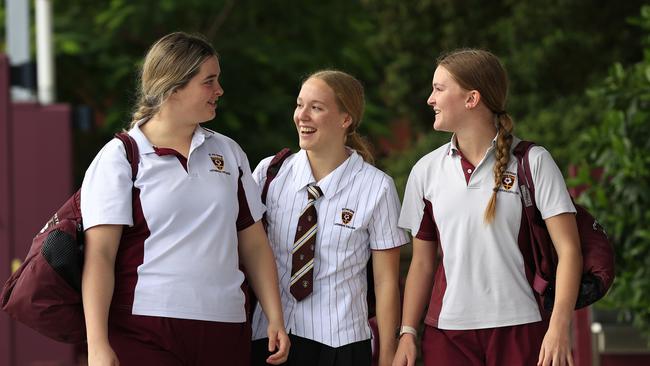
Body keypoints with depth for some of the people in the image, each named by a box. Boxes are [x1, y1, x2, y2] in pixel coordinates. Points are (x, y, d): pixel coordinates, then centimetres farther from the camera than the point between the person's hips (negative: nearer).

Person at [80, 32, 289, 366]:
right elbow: (99, 254, -8)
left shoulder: (229, 153, 16)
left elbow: (254, 244, 18)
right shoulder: (119, 158, 0)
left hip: (224, 332, 4)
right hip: (144, 334, -4)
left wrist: (275, 319, 9)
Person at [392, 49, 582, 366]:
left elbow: (568, 250, -6)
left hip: (519, 330, -3)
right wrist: (407, 333, 3)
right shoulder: (426, 171, 8)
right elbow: (423, 261, 12)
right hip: (446, 332, 3)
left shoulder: (533, 162, -2)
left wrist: (558, 328, -16)